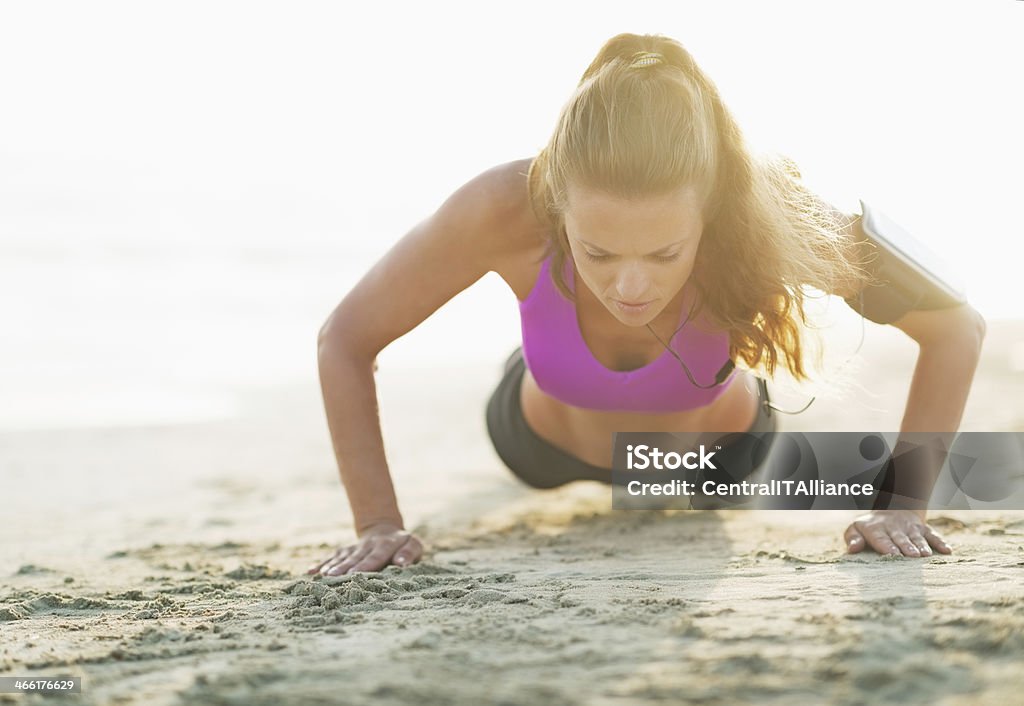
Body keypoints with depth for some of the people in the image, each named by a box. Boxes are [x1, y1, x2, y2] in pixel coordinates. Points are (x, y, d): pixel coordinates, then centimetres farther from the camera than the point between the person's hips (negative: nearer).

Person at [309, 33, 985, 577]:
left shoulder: (762, 214, -44)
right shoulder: (507, 209, -43)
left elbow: (958, 326, -29)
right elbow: (345, 341, -27)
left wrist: (902, 504, -31)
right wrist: (378, 522, -30)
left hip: (720, 450, 1)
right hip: (545, 449, -1)